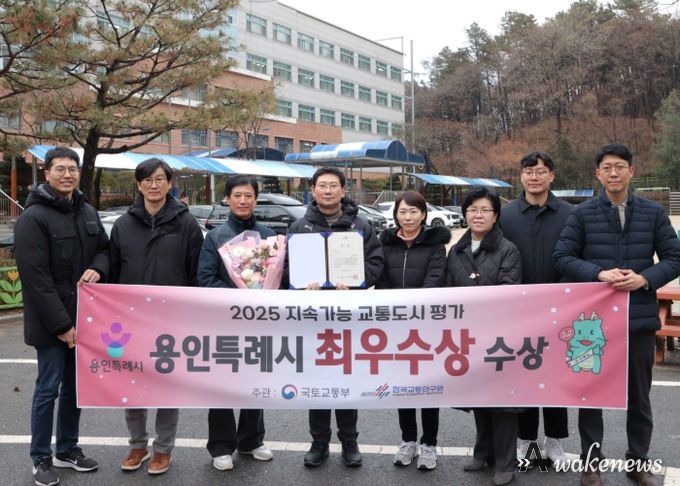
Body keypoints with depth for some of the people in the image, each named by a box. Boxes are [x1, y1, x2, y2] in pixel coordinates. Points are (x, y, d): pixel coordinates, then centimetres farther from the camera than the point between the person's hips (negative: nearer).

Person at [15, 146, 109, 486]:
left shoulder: (88, 212, 10)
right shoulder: (34, 218, -13)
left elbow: (104, 248, 19)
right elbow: (35, 277, -17)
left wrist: (97, 269, -7)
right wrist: (60, 324, -19)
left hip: (83, 317, 7)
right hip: (50, 323, -7)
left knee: (75, 386, 15)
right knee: (48, 388, 1)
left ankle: (67, 449, 29)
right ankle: (41, 458, 16)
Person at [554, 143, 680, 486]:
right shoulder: (583, 214, 1)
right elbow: (562, 257, -3)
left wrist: (645, 278, -14)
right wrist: (599, 274, -17)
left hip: (640, 316, 1)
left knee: (639, 394, 12)